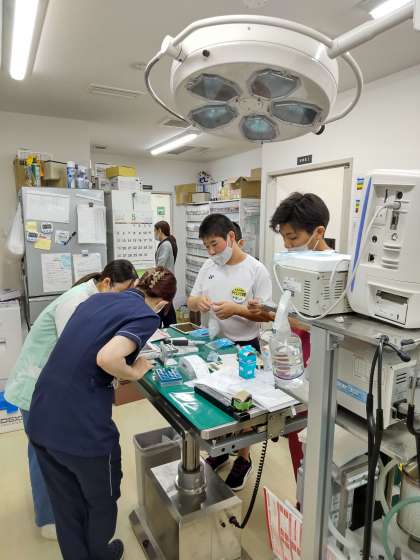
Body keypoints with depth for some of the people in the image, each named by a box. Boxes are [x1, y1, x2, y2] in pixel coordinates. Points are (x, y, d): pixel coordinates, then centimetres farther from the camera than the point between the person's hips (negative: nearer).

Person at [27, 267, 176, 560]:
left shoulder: (97, 298, 11)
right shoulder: (147, 316, -10)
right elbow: (107, 358, -27)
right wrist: (134, 373, -8)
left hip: (41, 420, 7)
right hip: (82, 427, -6)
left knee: (66, 503, 28)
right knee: (102, 500, 25)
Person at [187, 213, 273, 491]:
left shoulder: (256, 270, -14)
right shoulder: (208, 267, 2)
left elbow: (266, 314, -14)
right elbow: (190, 301, 7)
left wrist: (236, 309, -29)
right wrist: (198, 302, -17)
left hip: (244, 347, -5)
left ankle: (244, 459, 35)